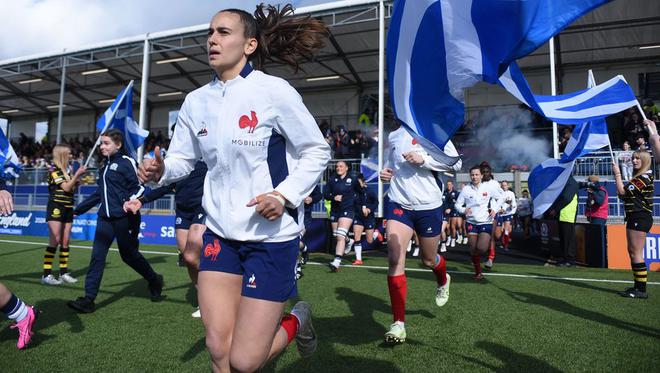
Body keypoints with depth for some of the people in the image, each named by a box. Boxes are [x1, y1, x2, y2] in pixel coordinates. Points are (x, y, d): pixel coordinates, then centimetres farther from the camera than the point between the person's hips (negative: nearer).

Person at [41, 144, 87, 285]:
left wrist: (78, 177, 3)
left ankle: (64, 272, 12)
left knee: (65, 241, 7)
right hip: (56, 208, -7)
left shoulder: (68, 169, 12)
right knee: (55, 241, -9)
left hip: (68, 208, 7)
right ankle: (46, 274, -4)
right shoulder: (54, 170, -8)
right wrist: (77, 174, -15)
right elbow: (65, 187, -16)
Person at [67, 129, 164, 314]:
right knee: (97, 255, -2)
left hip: (123, 217, -7)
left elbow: (139, 187, -10)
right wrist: (78, 209, 30)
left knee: (129, 254, 4)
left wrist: (131, 201, -29)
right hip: (105, 217, 7)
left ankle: (155, 280, 27)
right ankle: (89, 299, 0)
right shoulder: (106, 166, 16)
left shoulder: (126, 162, -6)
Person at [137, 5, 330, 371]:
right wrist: (160, 170, -11)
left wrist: (285, 195, -20)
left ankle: (296, 321, 29)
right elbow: (182, 158, 12)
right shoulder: (196, 101, 4)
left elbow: (317, 151, -6)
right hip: (220, 234, 5)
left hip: (272, 235, -5)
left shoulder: (274, 91, -12)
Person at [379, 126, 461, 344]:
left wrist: (423, 159, -20)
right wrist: (386, 172, 4)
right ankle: (399, 323, -7)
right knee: (394, 258, -15)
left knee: (429, 260, 15)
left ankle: (443, 281, 54)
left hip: (429, 206, -2)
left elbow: (456, 163, -9)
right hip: (399, 203, 3)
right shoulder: (393, 136, 10)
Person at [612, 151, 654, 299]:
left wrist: (617, 174, -10)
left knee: (636, 253, -9)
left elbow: (623, 192, -18)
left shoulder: (645, 177, -13)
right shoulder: (638, 177, 17)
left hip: (640, 218, -10)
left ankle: (641, 290, -4)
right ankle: (638, 286, 22)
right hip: (634, 217, 10)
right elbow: (623, 195, 14)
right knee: (632, 252, 14)